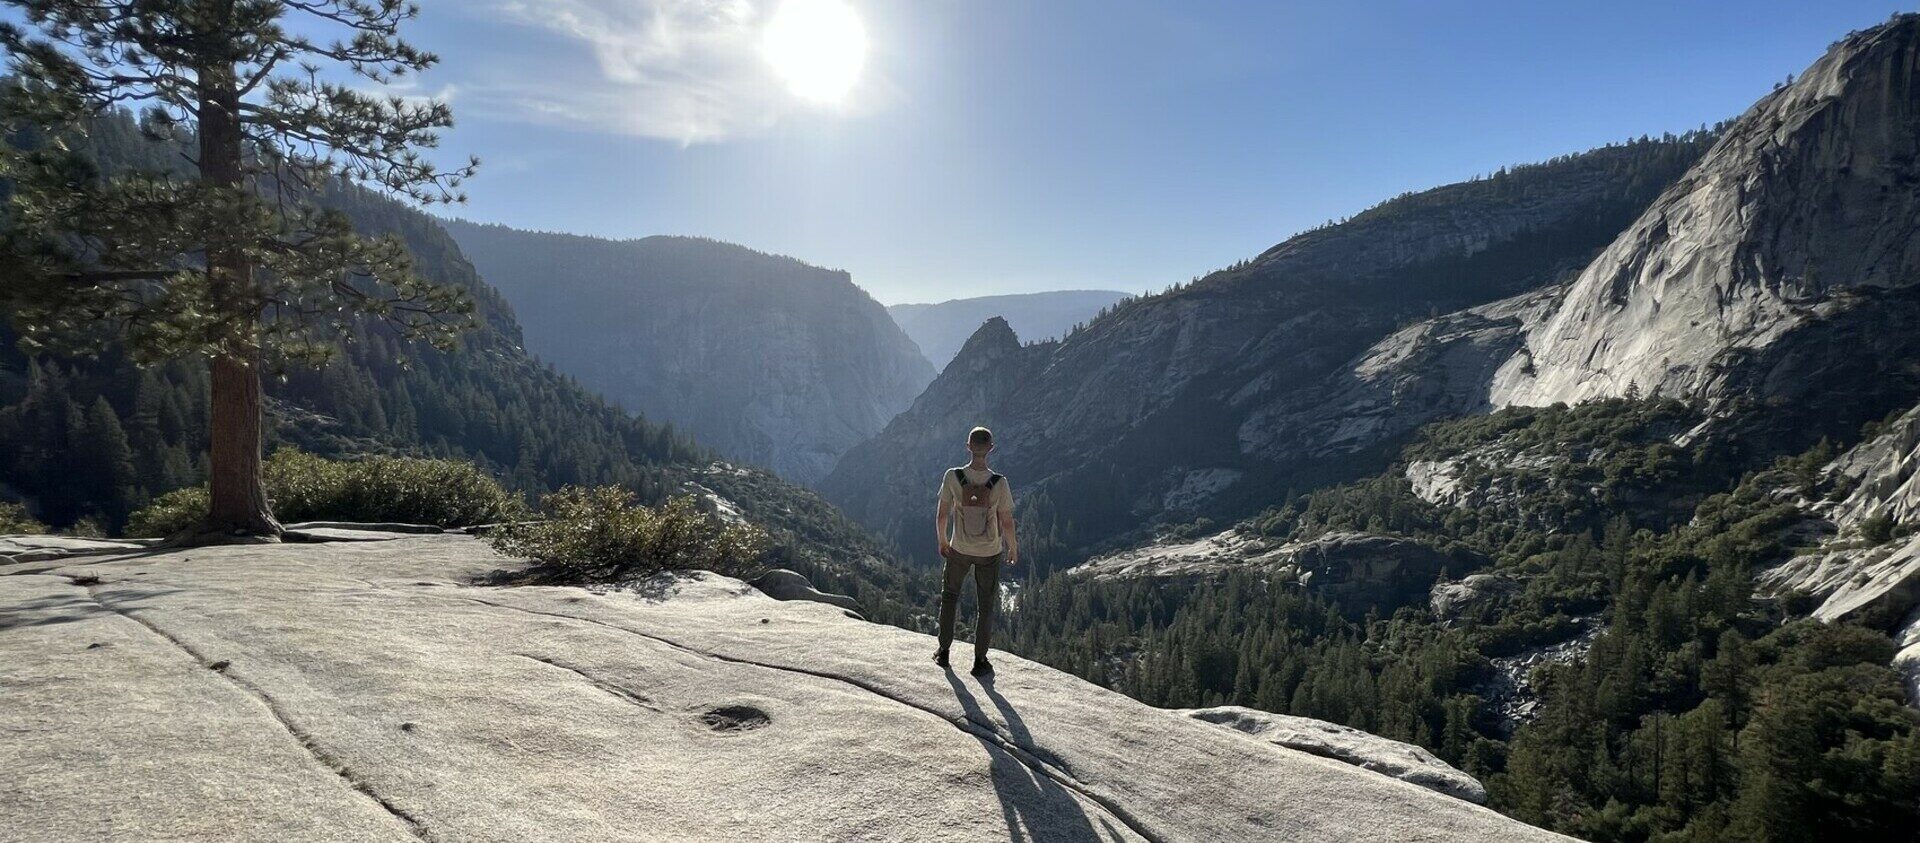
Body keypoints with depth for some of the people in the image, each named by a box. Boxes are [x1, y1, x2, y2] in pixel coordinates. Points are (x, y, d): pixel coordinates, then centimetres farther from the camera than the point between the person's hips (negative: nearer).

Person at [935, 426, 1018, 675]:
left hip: (959, 549, 1)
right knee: (987, 605, 16)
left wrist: (942, 541, 11)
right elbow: (1007, 523, -13)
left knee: (949, 594, 25)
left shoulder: (952, 477, -19)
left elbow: (942, 515, -8)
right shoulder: (999, 483, -22)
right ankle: (980, 660, 24)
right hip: (990, 552, -1)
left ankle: (943, 651, 32)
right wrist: (1013, 549, 6)